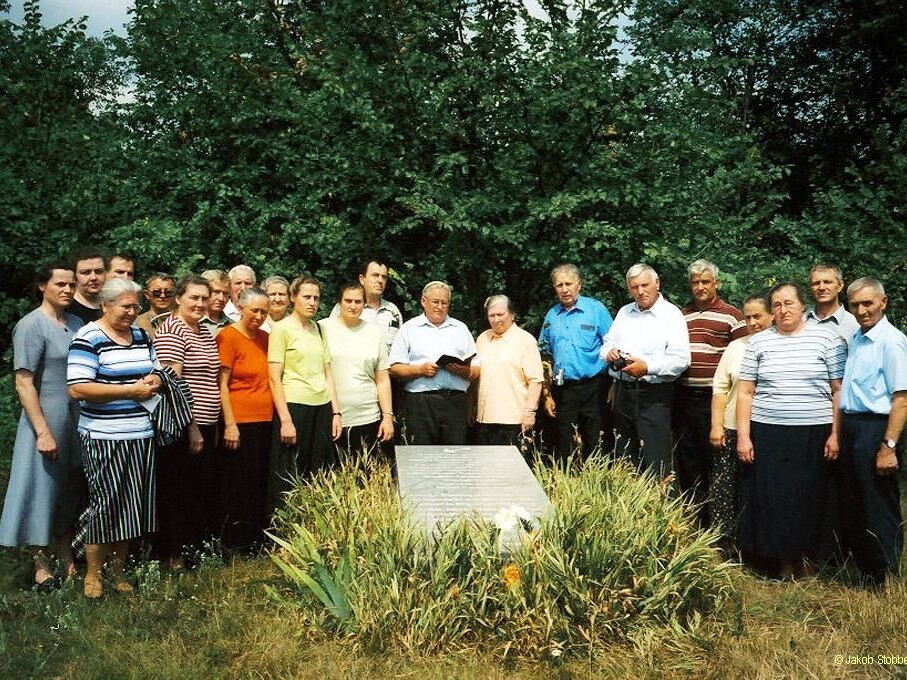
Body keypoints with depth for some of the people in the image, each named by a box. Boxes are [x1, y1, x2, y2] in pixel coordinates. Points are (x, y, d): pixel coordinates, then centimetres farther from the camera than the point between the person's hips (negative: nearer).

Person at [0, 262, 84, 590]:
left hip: (77, 420, 6)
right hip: (46, 418, -6)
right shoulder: (31, 325, -10)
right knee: (43, 489, 4)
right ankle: (41, 564, 17)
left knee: (71, 490, 13)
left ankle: (66, 559, 26)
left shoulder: (76, 323, 8)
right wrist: (43, 432, -18)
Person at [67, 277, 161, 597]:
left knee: (132, 505, 11)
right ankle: (93, 574, 17)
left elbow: (154, 371, 25)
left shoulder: (141, 335, 12)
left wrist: (153, 380, 0)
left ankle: (117, 571, 25)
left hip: (141, 435, 7)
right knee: (106, 504, -1)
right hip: (104, 438, -6)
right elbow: (77, 389, -17)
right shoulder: (88, 338, -9)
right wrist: (130, 390, -19)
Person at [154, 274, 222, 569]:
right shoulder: (171, 330, -11)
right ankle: (175, 554, 15)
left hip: (206, 425, 8)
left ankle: (198, 545, 27)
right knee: (179, 491, 2)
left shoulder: (206, 333, 15)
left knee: (206, 489, 14)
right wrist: (190, 426, -19)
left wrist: (214, 425, 17)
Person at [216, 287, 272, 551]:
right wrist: (230, 425, -15)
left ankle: (256, 542, 23)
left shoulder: (265, 338, 11)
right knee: (238, 488, 1)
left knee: (260, 486, 12)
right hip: (240, 423, -6)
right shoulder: (228, 336, -7)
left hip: (264, 421, 6)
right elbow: (221, 384, -10)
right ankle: (235, 545, 13)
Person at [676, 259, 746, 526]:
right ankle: (691, 518, 23)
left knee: (715, 461, 3)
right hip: (683, 397, 5)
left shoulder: (731, 315, -1)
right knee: (686, 461, 11)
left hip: (714, 398, -5)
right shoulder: (680, 315, 13)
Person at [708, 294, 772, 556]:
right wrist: (716, 426, 1)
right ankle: (725, 541, 13)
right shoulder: (736, 347, 9)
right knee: (724, 487, 1)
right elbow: (720, 387, 8)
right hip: (733, 430, 2)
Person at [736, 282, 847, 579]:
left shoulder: (826, 337, 3)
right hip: (767, 435, 1)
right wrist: (743, 436, 0)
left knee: (809, 498, 4)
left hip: (814, 435, -1)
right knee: (771, 499, 2)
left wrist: (836, 434, -5)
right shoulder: (759, 342, 8)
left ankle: (806, 556, 23)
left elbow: (839, 390, 2)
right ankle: (783, 560, 15)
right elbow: (745, 392, 7)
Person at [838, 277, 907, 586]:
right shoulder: (855, 339, 13)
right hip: (851, 427, 9)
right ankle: (865, 574, 30)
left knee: (880, 514, 1)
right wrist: (839, 434, 16)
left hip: (875, 428, -9)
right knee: (852, 509, 16)